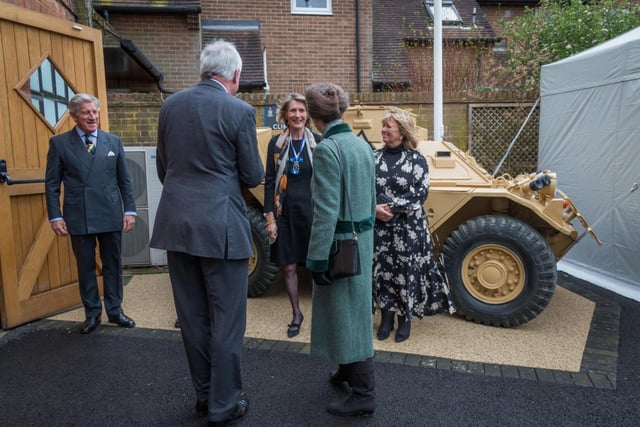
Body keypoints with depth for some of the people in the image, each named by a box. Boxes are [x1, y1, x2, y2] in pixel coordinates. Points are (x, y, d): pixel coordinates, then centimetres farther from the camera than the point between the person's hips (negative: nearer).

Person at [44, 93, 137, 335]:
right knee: (85, 267, 8)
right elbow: (52, 184, 2)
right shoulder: (59, 143, 3)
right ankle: (92, 314, 21)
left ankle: (115, 310, 22)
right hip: (78, 218, -1)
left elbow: (124, 180, 8)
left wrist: (129, 210, 1)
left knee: (113, 265, 9)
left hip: (111, 216, 1)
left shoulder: (113, 141, 8)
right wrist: (55, 216, -5)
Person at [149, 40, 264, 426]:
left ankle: (205, 394, 32)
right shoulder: (239, 111, -9)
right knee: (226, 319, 7)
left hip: (176, 223, 6)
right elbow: (254, 176, -4)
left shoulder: (171, 105, 8)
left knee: (193, 317, 16)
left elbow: (163, 166, 13)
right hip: (221, 225, -6)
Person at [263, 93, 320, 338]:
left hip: (312, 211, -1)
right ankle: (296, 314, 27)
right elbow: (270, 181, 3)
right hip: (286, 212, 1)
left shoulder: (317, 142, 1)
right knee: (288, 266, 9)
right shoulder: (276, 143, 3)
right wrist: (270, 218, -3)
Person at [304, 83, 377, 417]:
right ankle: (348, 369, 41)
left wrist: (317, 259, -16)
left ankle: (364, 395, 17)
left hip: (341, 243, -9)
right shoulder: (361, 144, 8)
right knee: (351, 309, 22)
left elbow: (326, 211, -22)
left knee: (348, 314, 3)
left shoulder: (327, 148, -18)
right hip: (362, 239, 9)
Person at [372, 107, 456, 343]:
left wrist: (392, 208, -17)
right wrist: (374, 208, -13)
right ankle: (387, 316, 25)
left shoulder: (416, 158, -4)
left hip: (409, 228, -3)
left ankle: (405, 318, 23)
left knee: (406, 271, 5)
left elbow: (420, 193, -11)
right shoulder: (374, 157, 5)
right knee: (382, 270, 7)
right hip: (379, 226, 3)